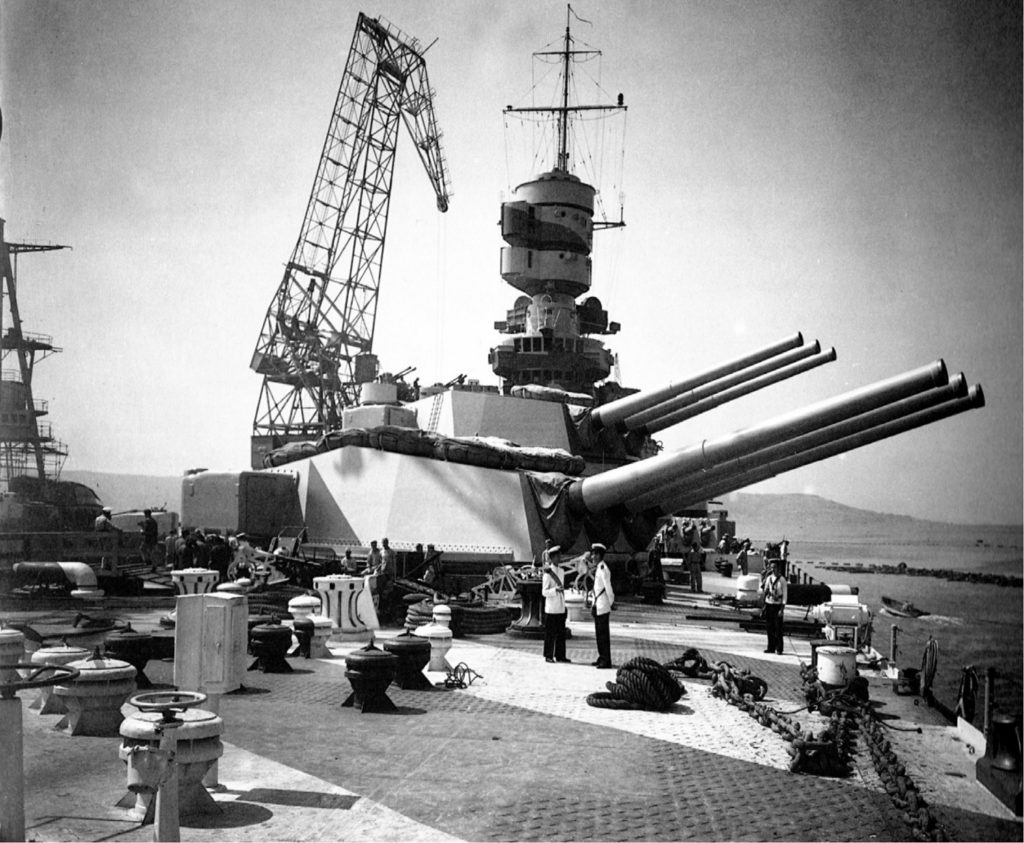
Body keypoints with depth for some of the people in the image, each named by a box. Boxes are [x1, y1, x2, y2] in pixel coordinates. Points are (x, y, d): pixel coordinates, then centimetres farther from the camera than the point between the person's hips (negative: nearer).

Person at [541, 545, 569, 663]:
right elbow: (544, 592, -12)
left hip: (561, 608, 7)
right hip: (551, 608, -7)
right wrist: (556, 589, -28)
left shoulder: (561, 571, 12)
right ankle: (548, 656, 6)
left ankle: (560, 655, 14)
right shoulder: (548, 573, -10)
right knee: (550, 633, -1)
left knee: (561, 633, 8)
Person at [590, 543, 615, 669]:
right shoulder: (598, 568, 11)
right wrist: (594, 604, 19)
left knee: (603, 634, -4)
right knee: (599, 633, 17)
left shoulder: (603, 569, -19)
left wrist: (611, 602, -6)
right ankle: (601, 658, 27)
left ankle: (606, 662, 1)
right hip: (597, 606, 10)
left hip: (603, 607, -10)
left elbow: (608, 588, -18)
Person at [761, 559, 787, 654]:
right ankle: (771, 647, 15)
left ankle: (779, 649, 6)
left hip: (777, 605, -4)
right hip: (768, 604, 4)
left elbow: (785, 594, -6)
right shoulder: (768, 578, 8)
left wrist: (782, 608, -11)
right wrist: (764, 605, 9)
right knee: (769, 628, 6)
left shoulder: (782, 579, -6)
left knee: (778, 628, -2)